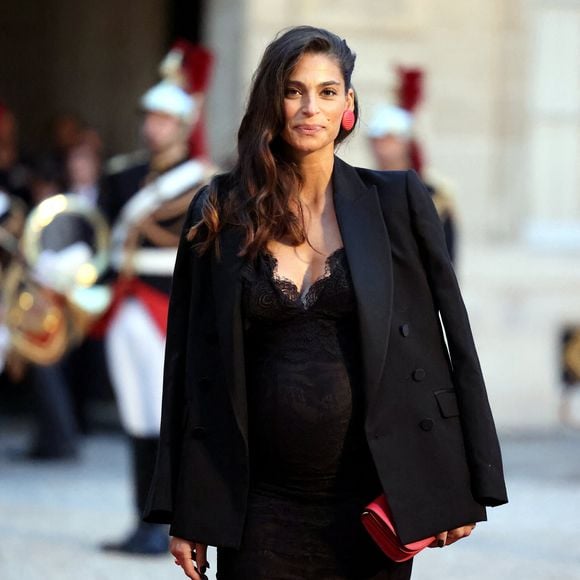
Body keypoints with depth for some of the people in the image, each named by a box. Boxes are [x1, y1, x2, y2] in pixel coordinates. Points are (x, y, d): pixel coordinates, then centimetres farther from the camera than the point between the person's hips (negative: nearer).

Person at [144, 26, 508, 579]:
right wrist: (185, 516, 2)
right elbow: (189, 367, 5)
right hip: (265, 507, 1)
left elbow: (454, 336, 2)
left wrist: (467, 488, -2)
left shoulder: (396, 200, 1)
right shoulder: (220, 216, 4)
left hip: (372, 503, 0)